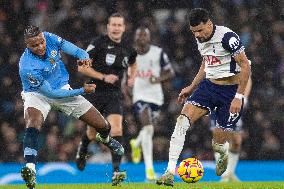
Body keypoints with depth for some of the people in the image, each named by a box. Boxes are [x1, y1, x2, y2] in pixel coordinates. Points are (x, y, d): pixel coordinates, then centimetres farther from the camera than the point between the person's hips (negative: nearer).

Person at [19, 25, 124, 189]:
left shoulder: (50, 38, -18)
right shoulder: (27, 67, -32)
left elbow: (75, 50, -8)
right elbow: (50, 93, -24)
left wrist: (84, 58, -33)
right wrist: (82, 90, -21)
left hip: (63, 90, 5)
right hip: (38, 94, -4)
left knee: (103, 126, 4)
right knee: (33, 125, -39)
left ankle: (105, 139, 42)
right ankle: (30, 169, -48)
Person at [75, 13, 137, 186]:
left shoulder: (127, 48, 5)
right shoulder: (98, 44, -10)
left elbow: (133, 63, 29)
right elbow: (82, 67, -11)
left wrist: (132, 77, 9)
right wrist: (103, 77, -19)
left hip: (114, 95, 2)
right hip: (95, 92, -2)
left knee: (116, 130, -18)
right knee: (93, 132, 11)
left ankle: (116, 172, -23)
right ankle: (83, 149, 48)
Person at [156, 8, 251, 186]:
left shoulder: (227, 36, -19)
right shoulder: (201, 39, 6)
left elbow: (245, 66, -18)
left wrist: (239, 97, -21)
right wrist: (191, 88, 20)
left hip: (230, 91, -6)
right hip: (208, 85, 6)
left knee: (218, 144, -2)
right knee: (183, 120, -17)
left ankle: (223, 156, 39)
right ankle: (170, 173, -18)